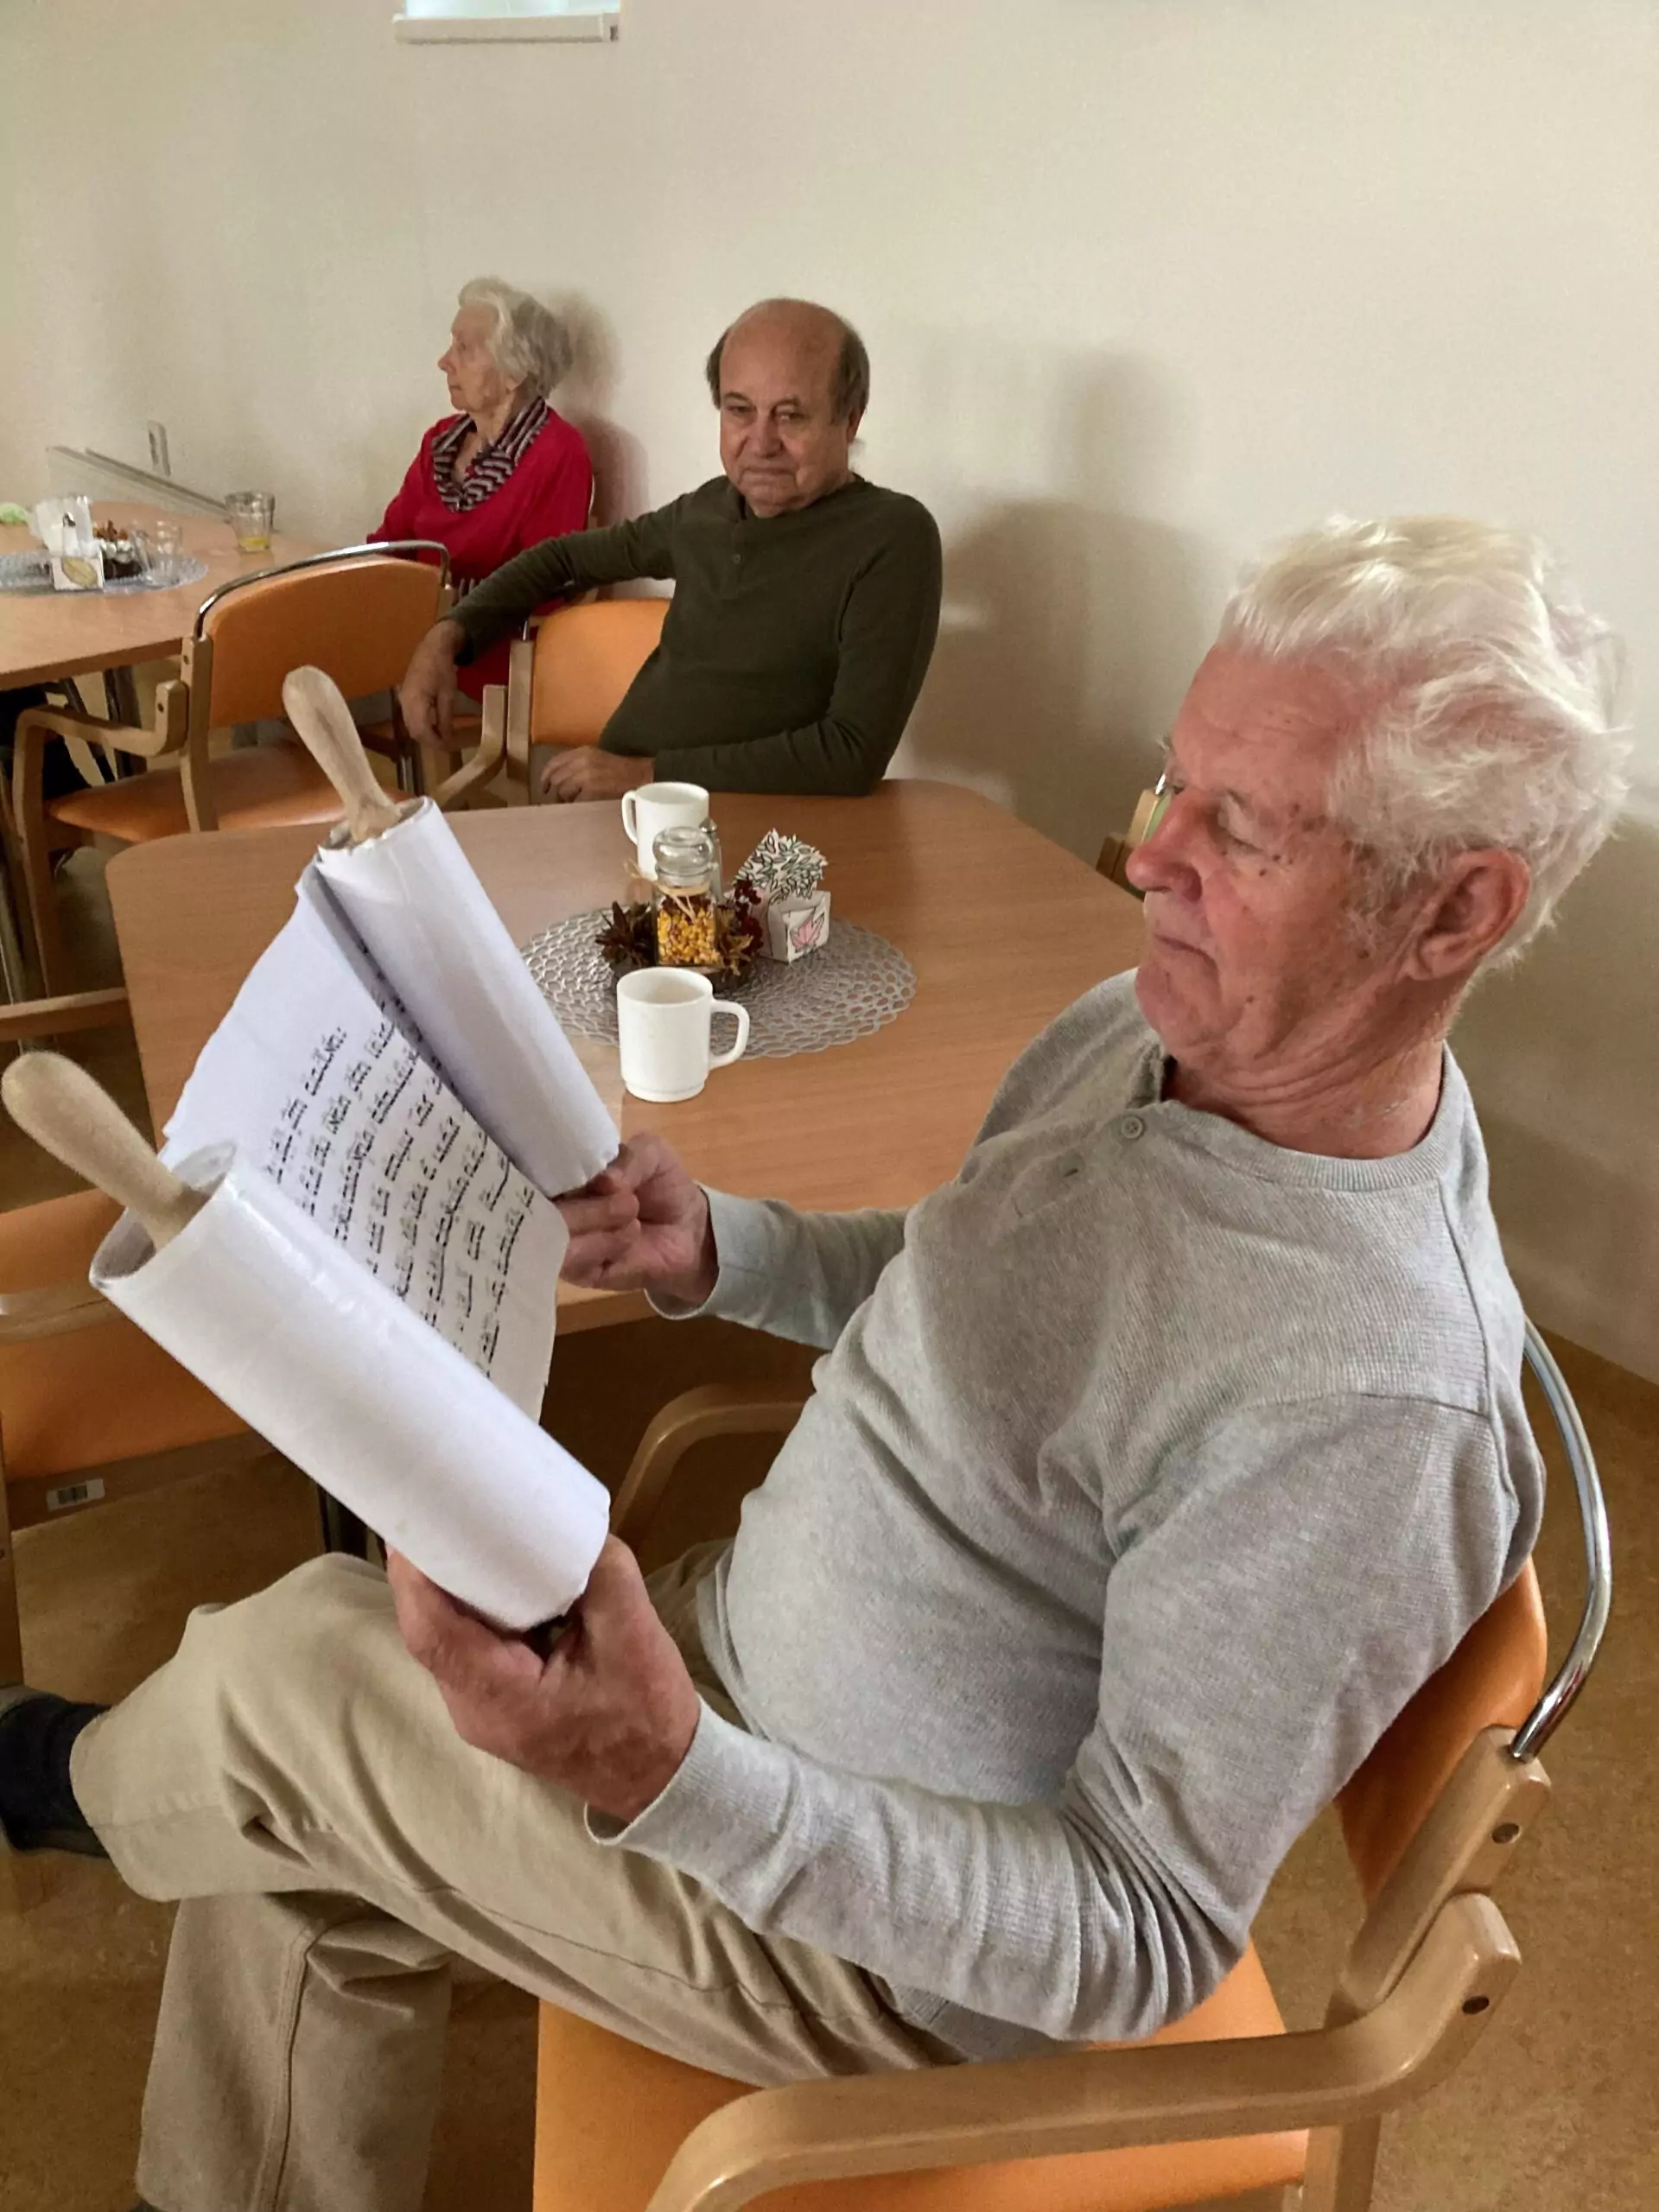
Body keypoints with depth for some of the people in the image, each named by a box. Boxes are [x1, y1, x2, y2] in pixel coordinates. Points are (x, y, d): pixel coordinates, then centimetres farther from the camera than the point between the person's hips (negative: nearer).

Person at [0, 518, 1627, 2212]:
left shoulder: (1373, 1407, -34)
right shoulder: (1155, 1024, -7)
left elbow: (1150, 1946, -27)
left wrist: (673, 1784, -40)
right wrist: (710, 1252, -9)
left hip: (893, 1952, -7)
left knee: (284, 1677, 0)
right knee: (303, 1859, 10)